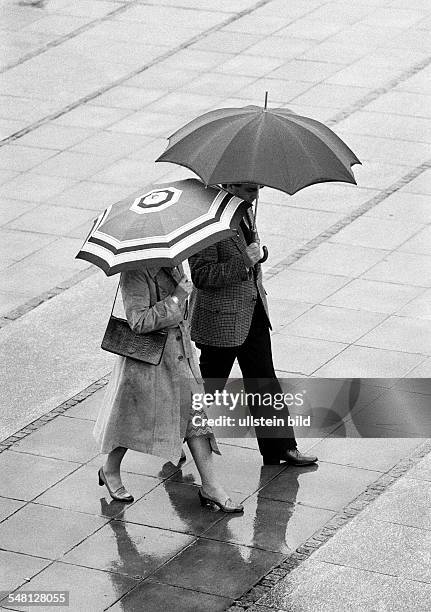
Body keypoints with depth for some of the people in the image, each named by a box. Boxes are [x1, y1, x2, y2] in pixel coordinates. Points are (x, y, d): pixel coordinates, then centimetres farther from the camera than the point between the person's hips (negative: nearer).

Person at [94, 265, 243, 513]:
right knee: (135, 418, 9)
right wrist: (176, 299, -29)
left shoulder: (173, 265, 3)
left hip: (180, 353, 7)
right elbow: (139, 322, -30)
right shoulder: (135, 273, -21)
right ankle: (111, 470, 34)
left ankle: (211, 487, 4)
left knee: (195, 416, 3)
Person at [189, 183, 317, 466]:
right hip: (222, 320, -8)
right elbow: (201, 275, -27)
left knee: (264, 381, 13)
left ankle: (280, 446, 21)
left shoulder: (245, 213, 6)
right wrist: (244, 262, -28)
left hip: (254, 313, 8)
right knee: (208, 384, 5)